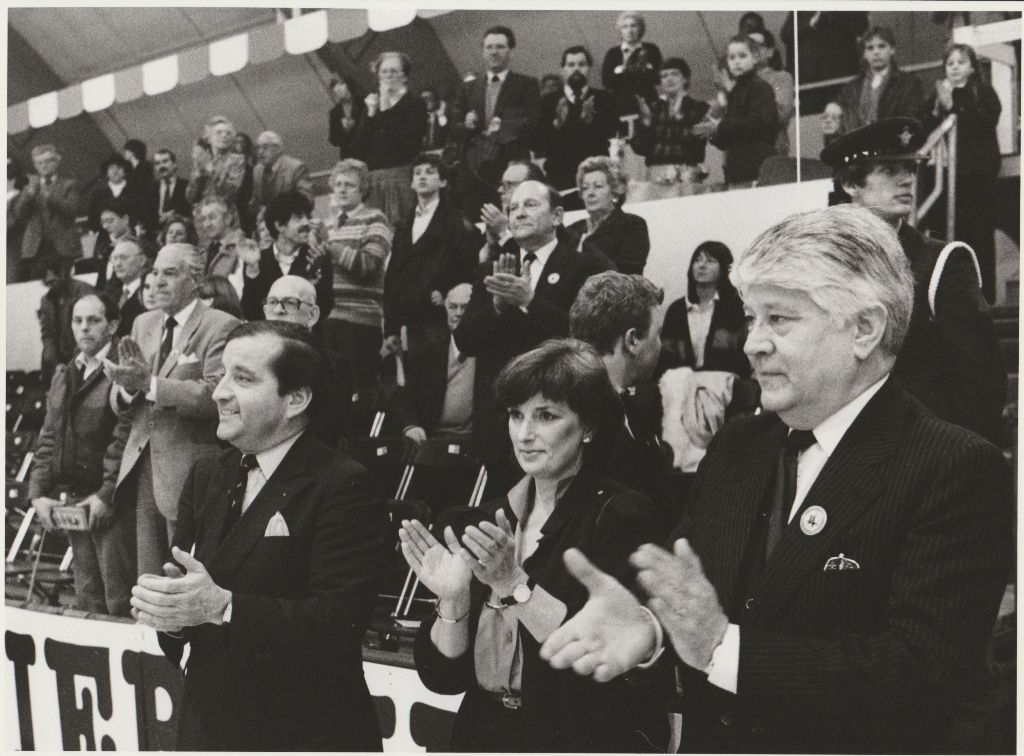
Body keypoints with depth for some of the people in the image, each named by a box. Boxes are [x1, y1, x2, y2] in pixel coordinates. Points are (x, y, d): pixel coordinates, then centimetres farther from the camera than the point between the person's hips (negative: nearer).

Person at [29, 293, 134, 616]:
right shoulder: (64, 375, 16)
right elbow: (48, 439, 17)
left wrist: (107, 495, -17)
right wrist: (38, 492, 7)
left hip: (112, 504, -7)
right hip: (72, 501, 7)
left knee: (119, 599, -3)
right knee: (87, 598, 16)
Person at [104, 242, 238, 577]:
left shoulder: (222, 327, -7)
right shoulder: (143, 324, 15)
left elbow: (217, 396, -20)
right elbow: (122, 409, 13)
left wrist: (149, 383, -25)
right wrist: (128, 384, -10)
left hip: (190, 475, -6)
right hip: (141, 469, 6)